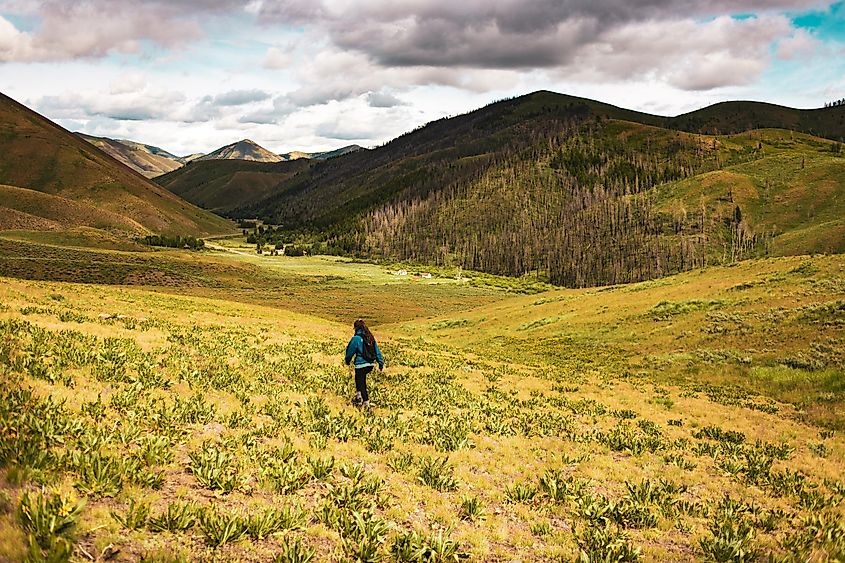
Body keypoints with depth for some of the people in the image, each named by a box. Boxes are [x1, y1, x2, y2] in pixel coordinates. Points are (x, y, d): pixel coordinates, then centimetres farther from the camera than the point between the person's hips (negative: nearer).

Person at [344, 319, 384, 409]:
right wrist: (381, 363, 15)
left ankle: (366, 403, 4)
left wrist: (347, 360, 17)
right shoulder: (371, 338, 5)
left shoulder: (356, 338, -13)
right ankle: (358, 395, 25)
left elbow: (350, 351, -2)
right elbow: (377, 351, 9)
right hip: (371, 364, 7)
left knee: (361, 384, 4)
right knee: (359, 378, 27)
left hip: (361, 365, -7)